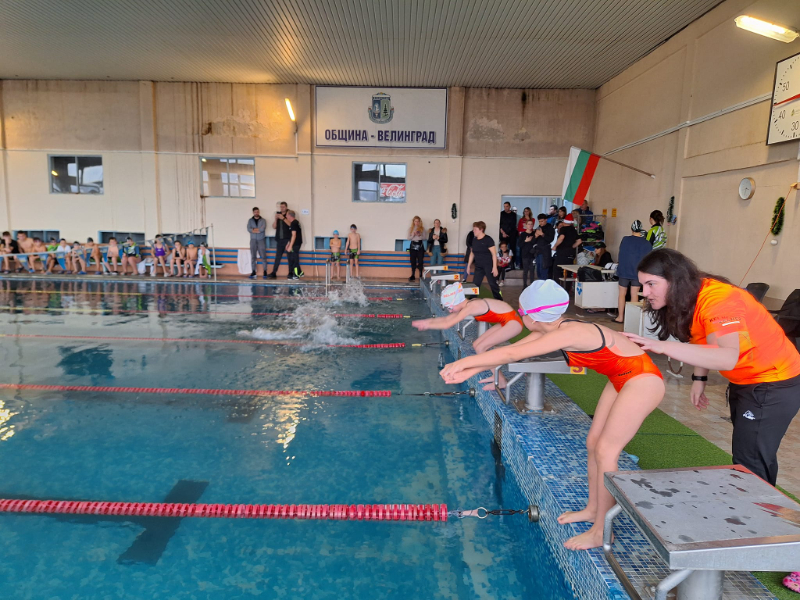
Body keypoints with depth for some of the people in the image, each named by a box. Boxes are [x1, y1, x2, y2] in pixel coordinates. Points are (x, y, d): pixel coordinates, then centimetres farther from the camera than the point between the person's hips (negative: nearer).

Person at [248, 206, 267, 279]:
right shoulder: (250, 220, 9)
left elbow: (263, 228, -14)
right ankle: (253, 272, 5)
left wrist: (253, 230, -8)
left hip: (261, 240, -2)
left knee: (263, 256, -4)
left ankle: (265, 271, 1)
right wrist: (258, 230, -15)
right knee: (253, 257, 1)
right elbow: (248, 229, -6)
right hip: (253, 240, 2)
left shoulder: (263, 220, 3)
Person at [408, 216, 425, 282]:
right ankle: (412, 276, 3)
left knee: (420, 261, -7)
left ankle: (421, 276, -1)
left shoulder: (422, 228, 7)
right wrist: (413, 235, -12)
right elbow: (409, 238, 6)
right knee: (413, 261, 0)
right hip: (413, 245, 1)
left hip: (420, 245, -1)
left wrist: (419, 235, -15)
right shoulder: (410, 228, 10)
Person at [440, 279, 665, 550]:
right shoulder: (553, 329, -4)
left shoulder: (570, 333, -31)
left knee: (605, 450, -8)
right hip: (621, 379, 9)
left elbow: (511, 354, -32)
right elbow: (512, 351, 0)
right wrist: (471, 370, -5)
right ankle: (593, 509, 29)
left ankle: (601, 532, 5)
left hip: (643, 381, -9)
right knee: (593, 443, 11)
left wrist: (465, 362, -26)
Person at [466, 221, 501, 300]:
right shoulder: (474, 240, 8)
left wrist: (495, 267, -18)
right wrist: (469, 265, 16)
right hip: (478, 267, 6)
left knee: (493, 284, -2)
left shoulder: (488, 240, -12)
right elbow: (472, 253, 18)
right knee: (475, 285, 4)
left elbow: (494, 254, -13)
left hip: (488, 266, -6)